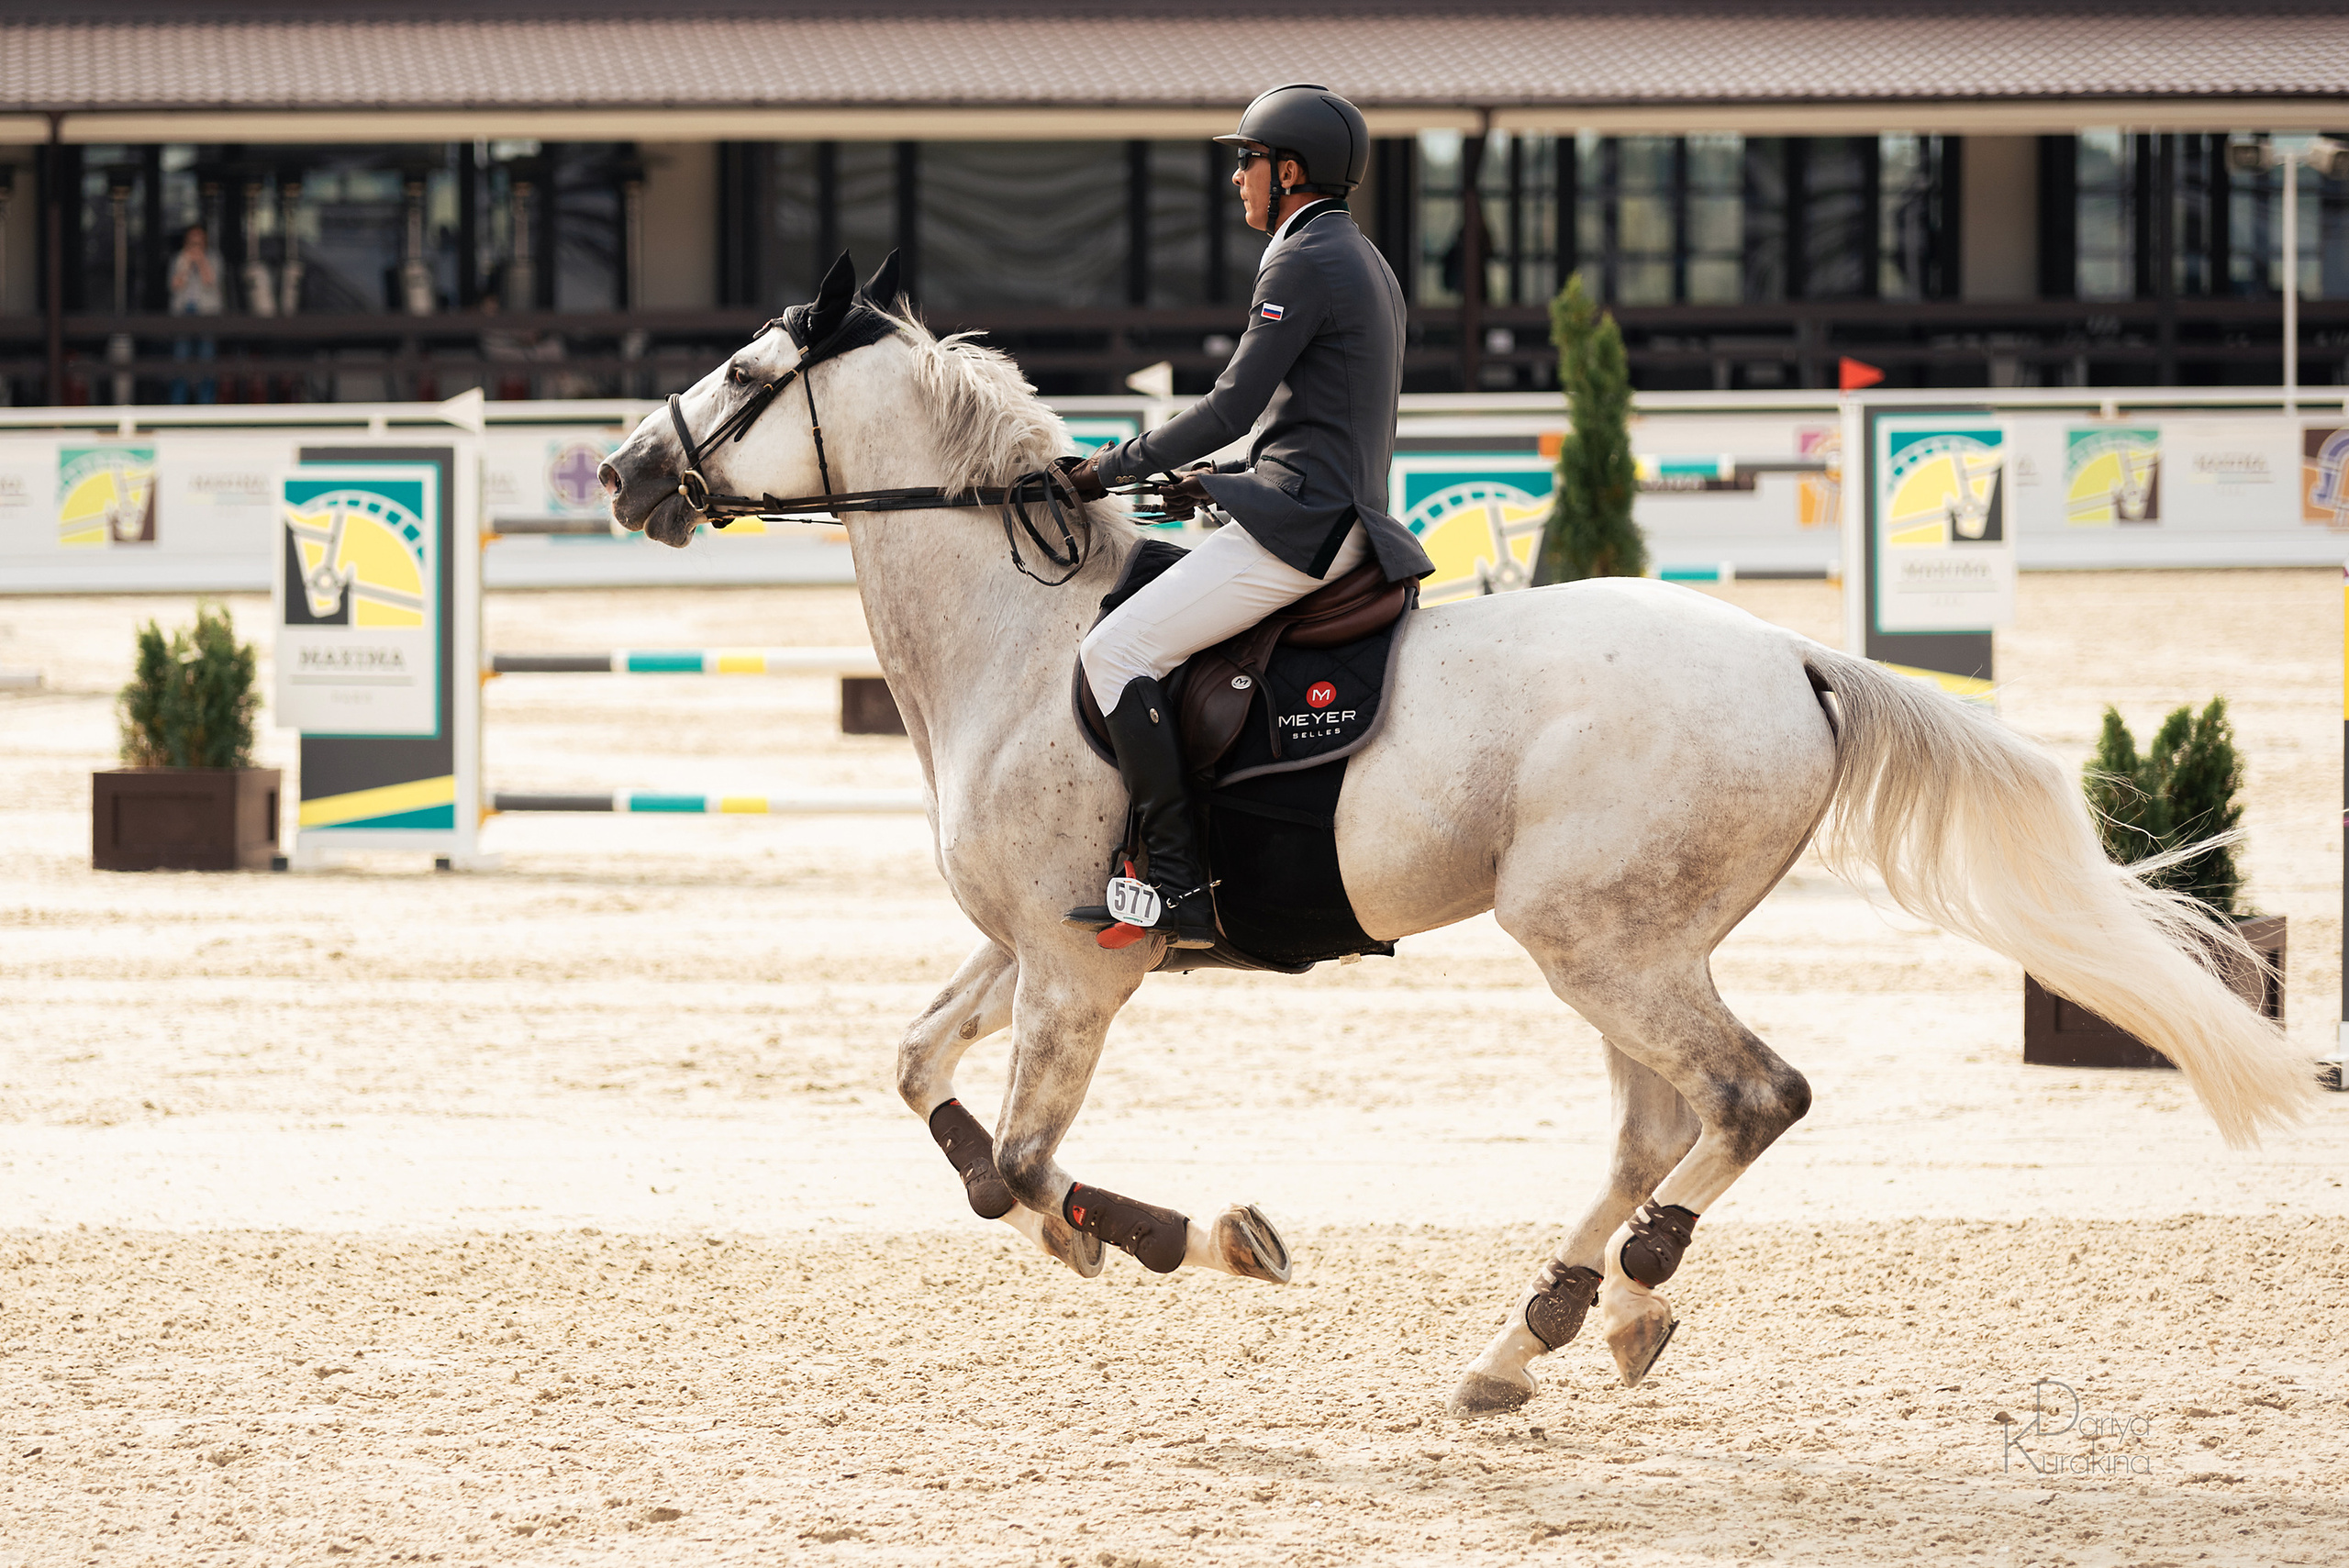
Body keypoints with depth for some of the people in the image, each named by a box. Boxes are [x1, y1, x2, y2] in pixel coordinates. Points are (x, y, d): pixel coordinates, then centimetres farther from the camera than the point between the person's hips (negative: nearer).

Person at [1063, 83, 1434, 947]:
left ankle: (1180, 883, -21)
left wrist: (1116, 466, -4)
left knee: (1117, 650, -16)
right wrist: (1221, 482, 21)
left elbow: (1231, 405, -14)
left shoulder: (1304, 263, -11)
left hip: (1296, 523, -11)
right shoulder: (1365, 263, 21)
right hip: (1340, 518, 11)